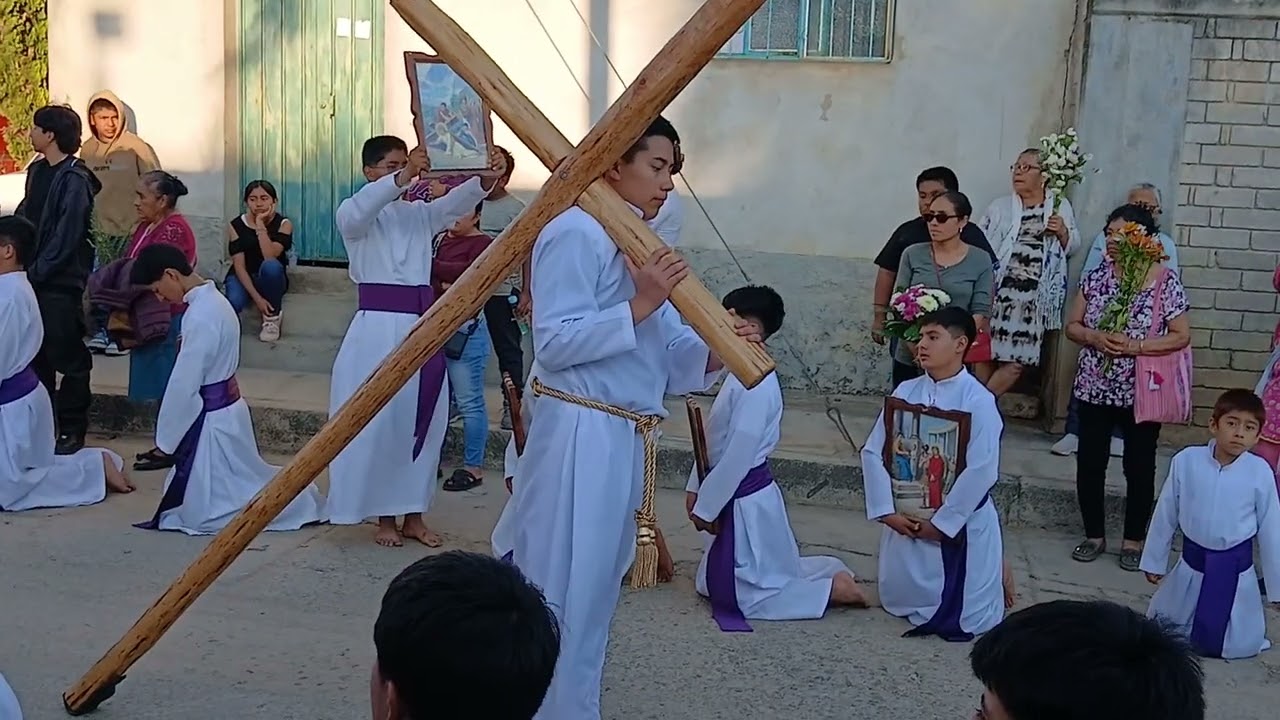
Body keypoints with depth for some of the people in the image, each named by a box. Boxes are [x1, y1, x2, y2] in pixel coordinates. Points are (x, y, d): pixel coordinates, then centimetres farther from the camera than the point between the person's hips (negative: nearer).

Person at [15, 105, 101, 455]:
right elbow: (25, 216, 13)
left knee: (68, 357, 1)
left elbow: (66, 236, -17)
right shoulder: (37, 170, 11)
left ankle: (72, 430, 10)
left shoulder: (74, 179, -13)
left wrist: (37, 270, -15)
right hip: (33, 278, 8)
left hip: (61, 282, -8)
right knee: (36, 354, 14)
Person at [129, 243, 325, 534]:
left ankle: (297, 501, 3)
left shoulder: (200, 316, -24)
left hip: (213, 420, -10)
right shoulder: (214, 301, 6)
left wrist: (165, 437, -10)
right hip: (227, 410, 10)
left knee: (204, 513, 0)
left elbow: (184, 384, -21)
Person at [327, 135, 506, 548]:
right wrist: (402, 178, -42)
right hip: (378, 328, -5)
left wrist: (486, 179, -27)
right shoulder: (354, 215, -1)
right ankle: (384, 517, 11)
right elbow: (360, 210, -26)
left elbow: (456, 203, -5)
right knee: (379, 424, -1)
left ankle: (413, 515, 20)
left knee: (423, 422, 8)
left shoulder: (420, 214, 13)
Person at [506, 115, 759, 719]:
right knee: (561, 596, -3)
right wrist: (639, 306, -21)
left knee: (595, 595, 16)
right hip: (581, 437, -9)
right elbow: (553, 343, -19)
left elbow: (667, 355, 11)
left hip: (626, 441, 9)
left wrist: (715, 352, -8)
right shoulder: (576, 233, -12)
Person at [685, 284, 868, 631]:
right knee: (713, 583, 22)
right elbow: (714, 440, 13)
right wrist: (696, 487, 9)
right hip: (737, 498, 10)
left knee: (739, 593, 0)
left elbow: (739, 455, -25)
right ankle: (827, 572, 25)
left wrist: (706, 507, -17)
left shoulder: (756, 384, -24)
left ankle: (831, 588, 7)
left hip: (745, 504, -10)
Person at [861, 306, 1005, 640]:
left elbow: (981, 471, -20)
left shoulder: (978, 400, -17)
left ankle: (997, 568, 32)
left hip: (962, 521, -4)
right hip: (907, 518, 4)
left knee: (963, 616, 3)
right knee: (901, 600, 12)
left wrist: (941, 523, -17)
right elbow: (873, 452, -5)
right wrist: (887, 511, -13)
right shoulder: (906, 392, -4)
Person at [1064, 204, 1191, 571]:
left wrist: (1135, 346, -21)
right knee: (1089, 462, 7)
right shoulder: (1096, 276, 1)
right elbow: (1072, 326, 5)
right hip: (1095, 387, 3)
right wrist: (1095, 338, -16)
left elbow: (1181, 336, -10)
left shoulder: (1166, 282, -9)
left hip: (1143, 391, -3)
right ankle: (1094, 536, 23)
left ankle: (1133, 540, 21)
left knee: (1139, 466, 7)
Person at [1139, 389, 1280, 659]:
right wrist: (1155, 561, 8)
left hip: (1234, 569, -1)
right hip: (1192, 564, 1)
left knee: (1237, 646, 6)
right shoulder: (1186, 461, -13)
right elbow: (1165, 515, -1)